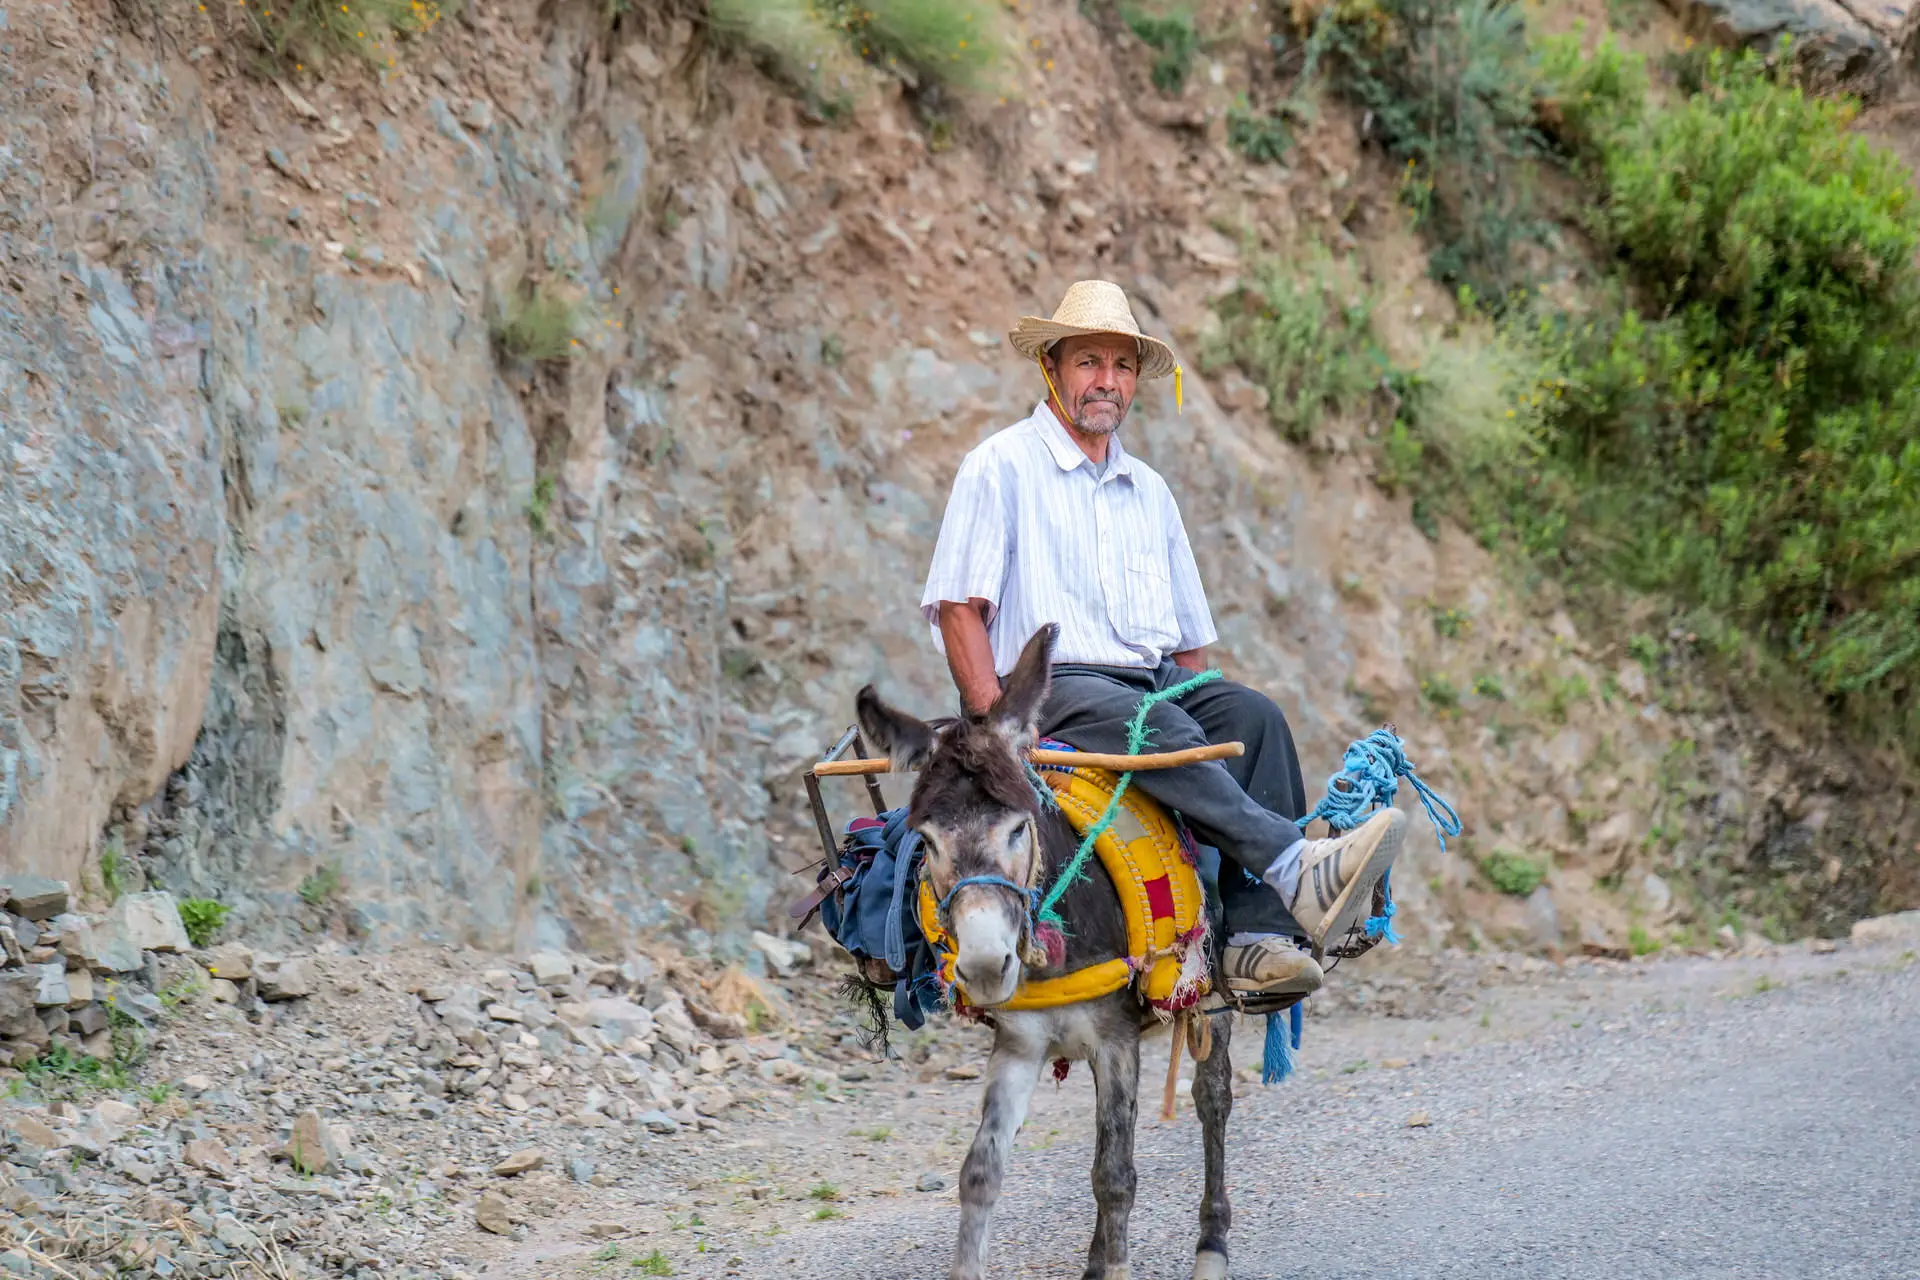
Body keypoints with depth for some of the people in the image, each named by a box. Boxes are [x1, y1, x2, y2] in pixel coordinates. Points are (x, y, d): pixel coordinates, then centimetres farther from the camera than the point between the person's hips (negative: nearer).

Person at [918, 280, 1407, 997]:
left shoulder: (1149, 490, 24)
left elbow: (1191, 640, 24)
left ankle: (1259, 936, -34)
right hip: (1045, 685, -6)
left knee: (1252, 714, -24)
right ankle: (1298, 870, -50)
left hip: (1156, 680, 6)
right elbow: (958, 608, -4)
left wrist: (1209, 705, 4)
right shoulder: (1003, 466, 5)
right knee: (1158, 726, -35)